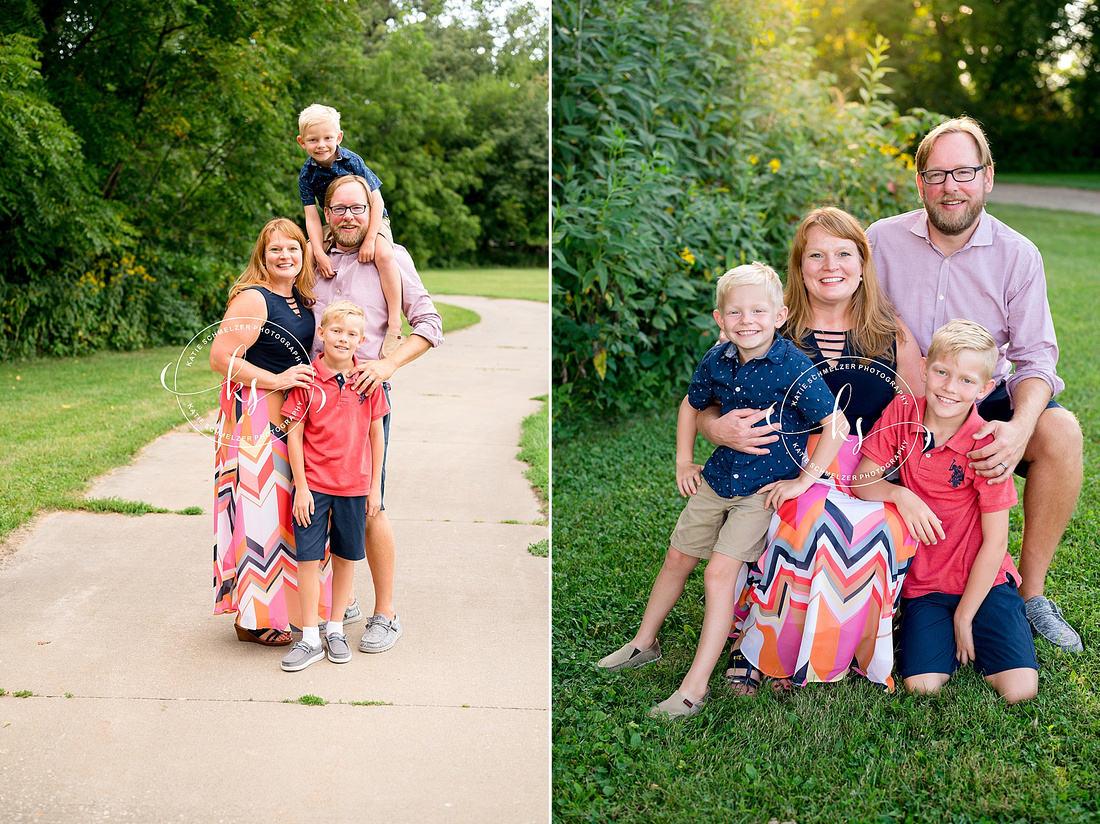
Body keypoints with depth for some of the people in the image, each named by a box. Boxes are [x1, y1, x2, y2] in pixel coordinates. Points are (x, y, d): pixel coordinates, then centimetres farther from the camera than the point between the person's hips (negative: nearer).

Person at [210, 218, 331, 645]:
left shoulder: (301, 299, 12)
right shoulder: (253, 298, -13)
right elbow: (220, 358, -18)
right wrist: (276, 380, -19)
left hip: (290, 422, 8)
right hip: (256, 421, -8)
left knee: (290, 511, 13)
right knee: (259, 511, -5)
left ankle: (288, 605, 25)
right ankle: (254, 619, 6)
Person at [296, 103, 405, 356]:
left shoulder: (352, 160, -19)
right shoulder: (307, 174, -9)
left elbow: (376, 200, -19)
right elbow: (312, 216, -12)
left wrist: (369, 240, -27)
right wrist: (319, 253, -25)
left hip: (373, 221, -5)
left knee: (383, 255, -34)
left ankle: (394, 324, -33)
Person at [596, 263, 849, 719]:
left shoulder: (793, 367, -22)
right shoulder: (717, 360, -4)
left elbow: (836, 425, -22)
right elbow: (692, 405, 16)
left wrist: (804, 479, -18)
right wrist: (684, 461, 13)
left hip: (766, 488, -6)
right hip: (718, 476, 6)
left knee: (719, 573, -14)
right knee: (678, 557, 15)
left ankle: (695, 687, -7)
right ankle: (644, 643, 36)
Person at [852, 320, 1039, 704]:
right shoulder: (902, 413, -6)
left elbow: (995, 543, -12)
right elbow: (862, 481, -4)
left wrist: (963, 618, -11)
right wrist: (900, 494, -26)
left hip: (983, 581, -2)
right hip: (924, 582, 2)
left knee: (1019, 690, -15)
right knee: (922, 684, -16)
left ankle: (970, 639, 14)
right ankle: (943, 639, 14)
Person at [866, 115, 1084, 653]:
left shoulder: (1018, 256, -2)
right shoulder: (882, 241, -2)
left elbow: (1035, 355, -6)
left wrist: (1020, 428, -27)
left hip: (985, 403, 1)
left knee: (1061, 431, -26)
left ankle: (1030, 591, -10)